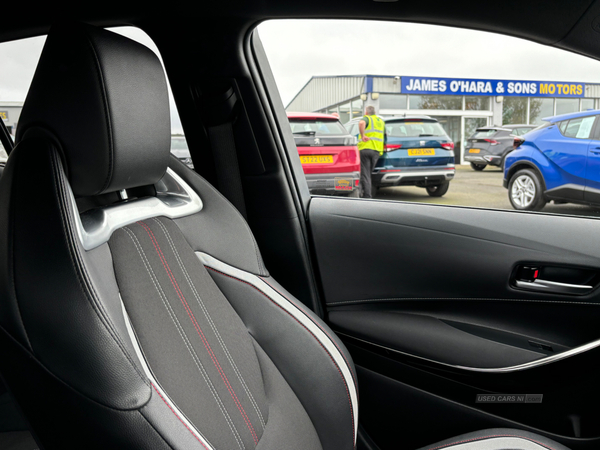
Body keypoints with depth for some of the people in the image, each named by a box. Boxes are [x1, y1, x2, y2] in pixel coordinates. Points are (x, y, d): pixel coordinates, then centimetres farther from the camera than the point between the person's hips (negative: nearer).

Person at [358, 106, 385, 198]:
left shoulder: (367, 118, 1)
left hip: (365, 148, -6)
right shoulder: (381, 121, 21)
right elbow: (385, 135, 23)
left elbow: (361, 123, -23)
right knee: (368, 173, 17)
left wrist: (362, 135, -20)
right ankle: (367, 193, 19)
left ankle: (367, 196, -8)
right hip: (377, 151, 6)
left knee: (365, 175, -3)